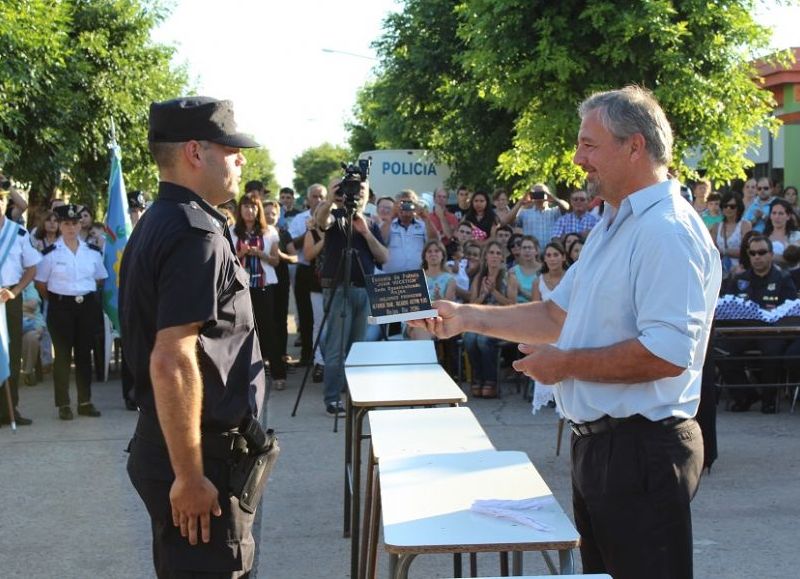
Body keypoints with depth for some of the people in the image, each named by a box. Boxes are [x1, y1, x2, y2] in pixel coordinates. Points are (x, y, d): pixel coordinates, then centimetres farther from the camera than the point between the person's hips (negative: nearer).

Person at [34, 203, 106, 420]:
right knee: (63, 355, 0)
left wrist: (88, 295, 8)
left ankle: (85, 401, 15)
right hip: (61, 307, -3)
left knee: (84, 353, 8)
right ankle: (63, 404, 5)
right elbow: (41, 283, 1)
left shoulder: (92, 252, 6)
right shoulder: (51, 253, -4)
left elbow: (100, 279, 15)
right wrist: (55, 299, 3)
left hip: (87, 306, 3)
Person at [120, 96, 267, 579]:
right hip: (202, 451, -10)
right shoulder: (197, 235, -20)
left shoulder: (159, 222, 11)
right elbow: (172, 362, -28)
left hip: (162, 442, 10)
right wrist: (190, 477, -24)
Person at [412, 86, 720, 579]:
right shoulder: (613, 227, 15)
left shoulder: (669, 232, -20)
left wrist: (566, 364, -17)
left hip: (642, 447, -10)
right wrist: (469, 318, 12)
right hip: (597, 441, 10)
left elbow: (666, 354, -28)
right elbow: (560, 315, 20)